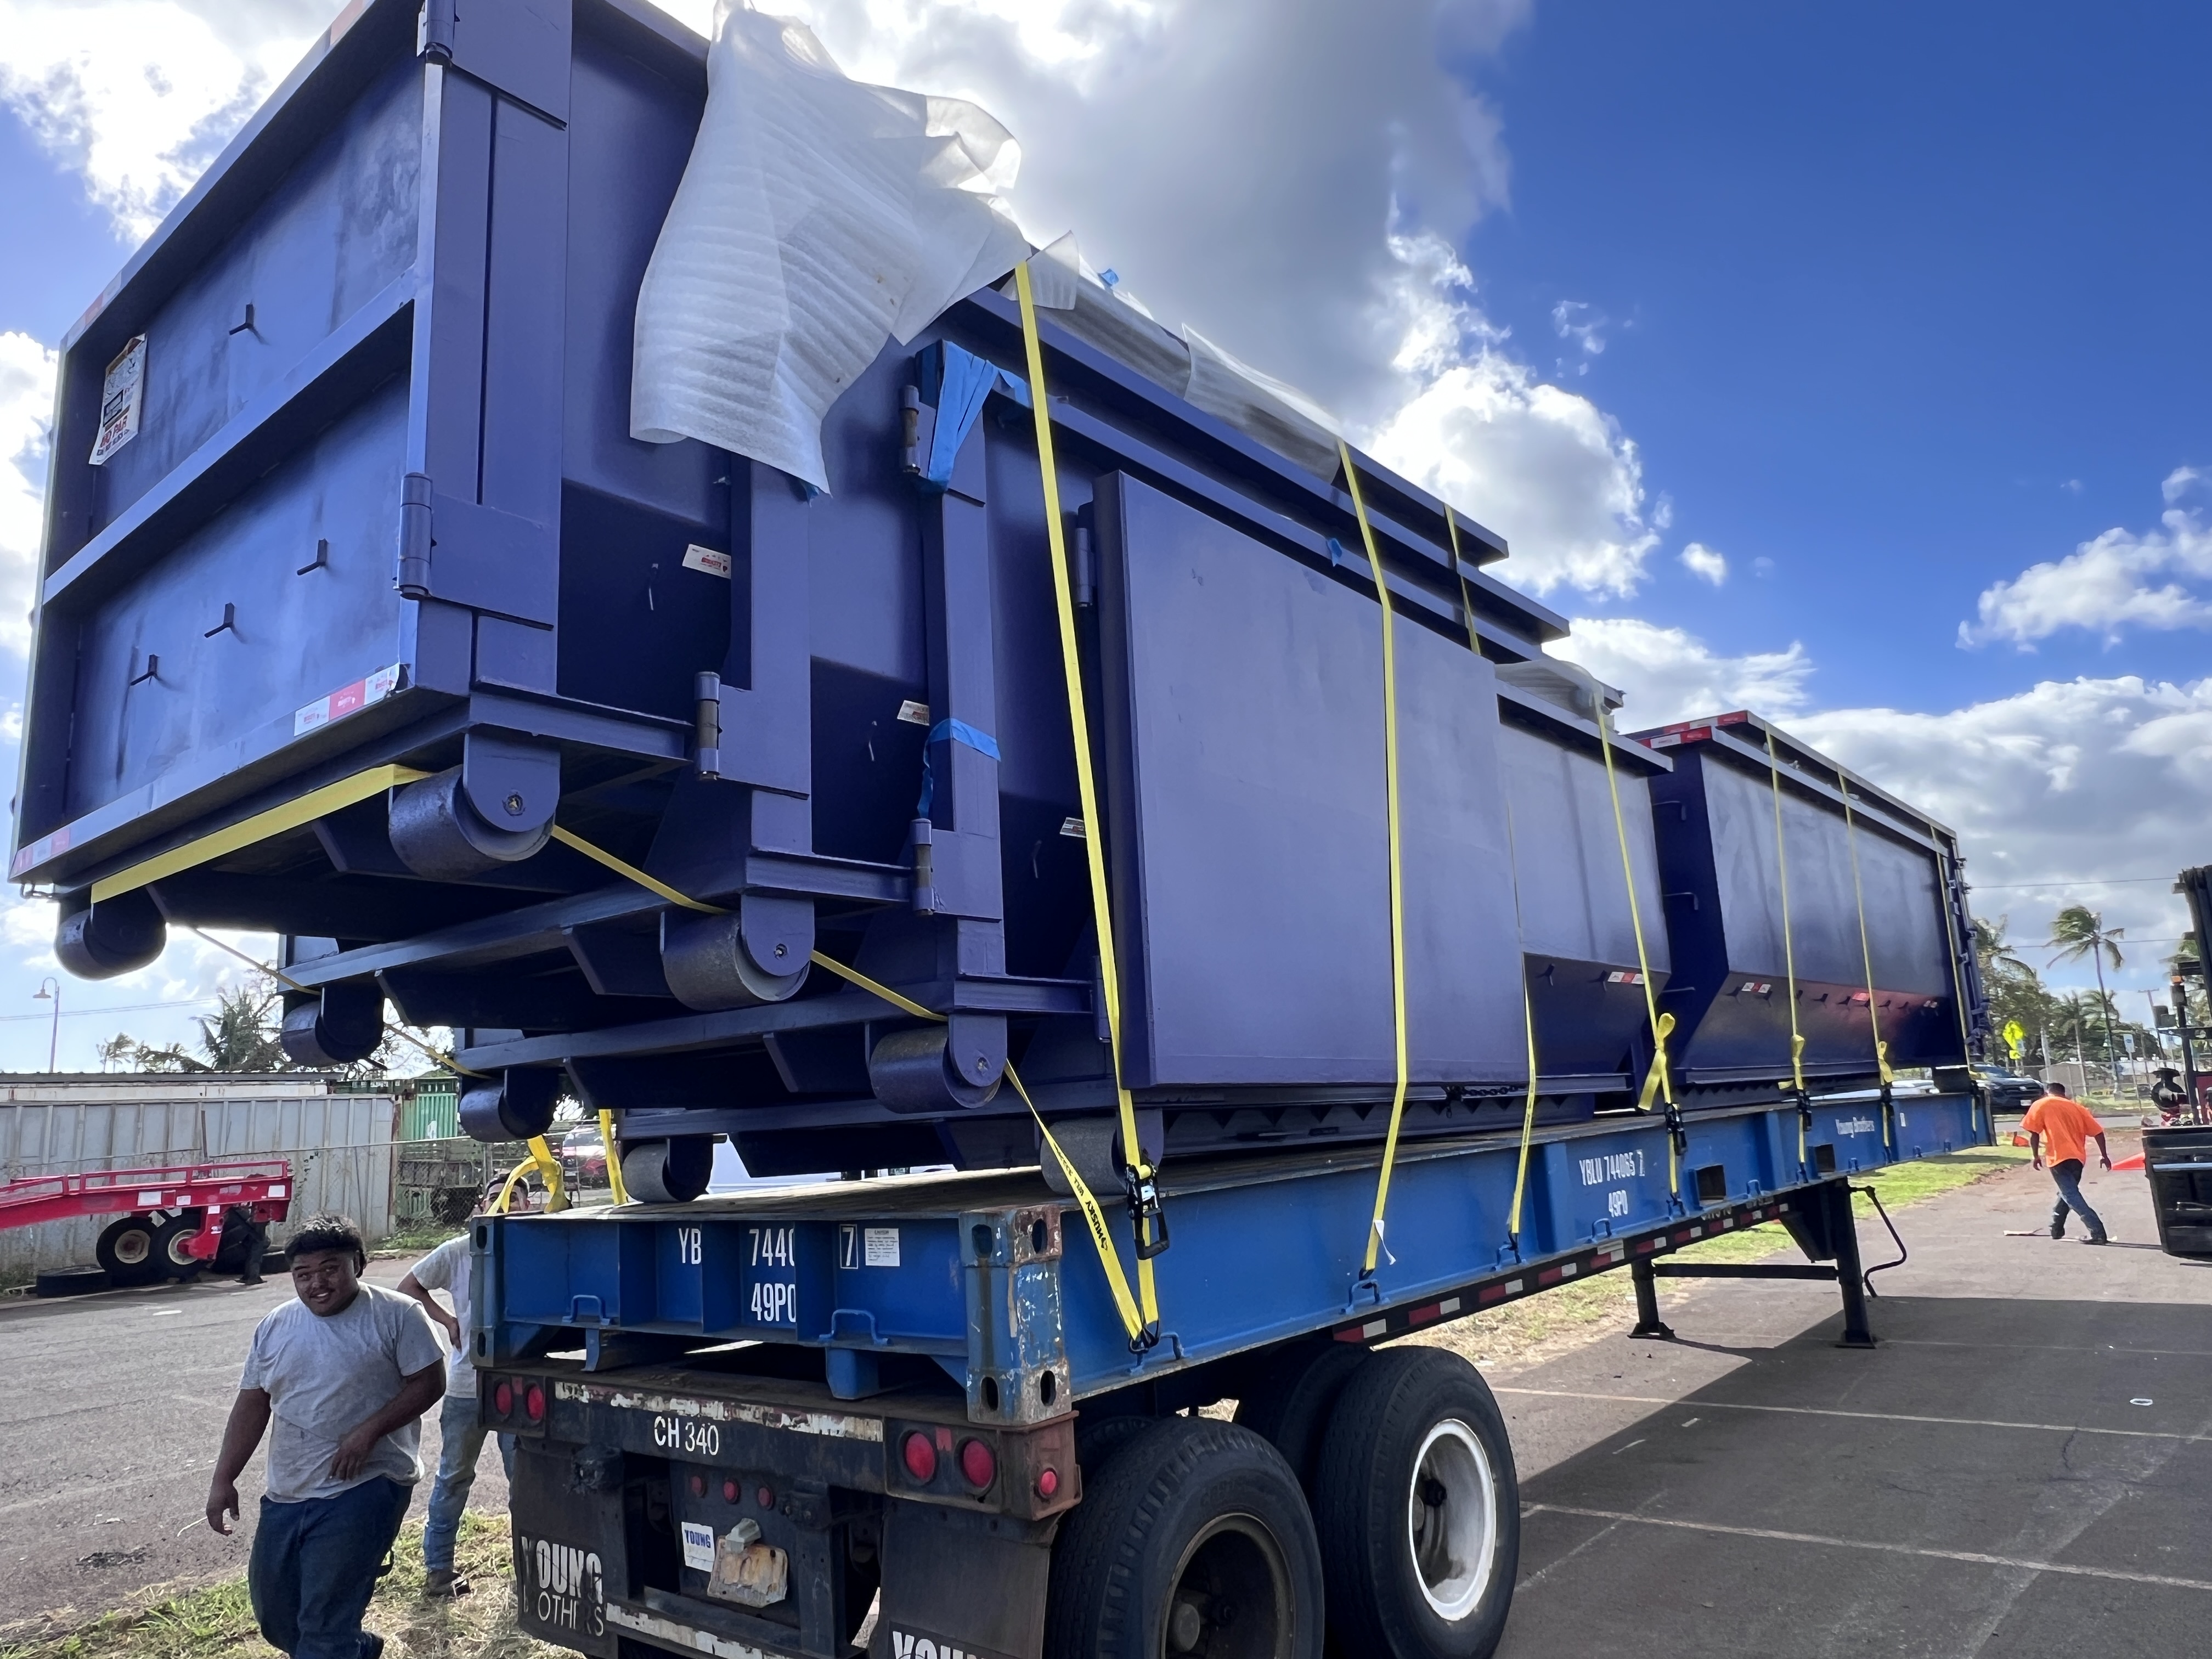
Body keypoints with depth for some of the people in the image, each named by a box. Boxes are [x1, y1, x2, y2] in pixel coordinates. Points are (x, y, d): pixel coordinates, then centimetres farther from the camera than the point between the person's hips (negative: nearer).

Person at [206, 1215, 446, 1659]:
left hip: (363, 1490, -7)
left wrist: (369, 1431, -20)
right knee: (274, 1616, 17)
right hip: (284, 1495, 7)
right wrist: (223, 1480, 6)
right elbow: (251, 1406, 11)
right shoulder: (275, 1327, 7)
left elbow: (429, 1383, -10)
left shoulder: (396, 1315, -11)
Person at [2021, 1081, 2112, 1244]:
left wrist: (2036, 1156, 8)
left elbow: (2034, 1133, -2)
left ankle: (2097, 1233, -16)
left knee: (2071, 1196, -5)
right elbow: (2098, 1132, 11)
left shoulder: (2042, 1105, 4)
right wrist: (2104, 1155, 15)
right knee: (2067, 1192, 22)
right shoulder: (2077, 1107, 17)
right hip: (2078, 1157, 6)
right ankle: (2056, 1229, 31)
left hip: (2060, 1157, -6)